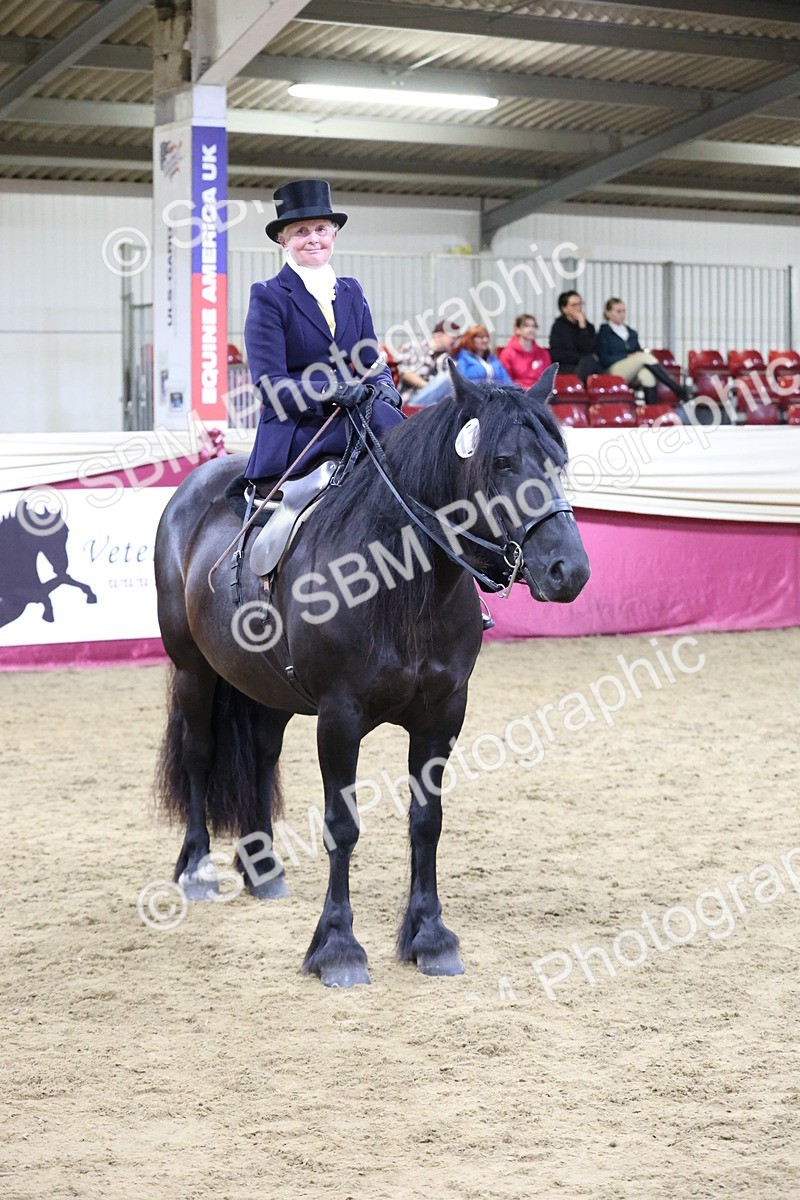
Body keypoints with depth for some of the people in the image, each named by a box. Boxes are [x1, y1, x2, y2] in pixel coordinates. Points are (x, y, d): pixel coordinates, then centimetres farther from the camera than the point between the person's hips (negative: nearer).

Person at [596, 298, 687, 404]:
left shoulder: (632, 333, 26)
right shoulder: (604, 332, 10)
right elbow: (604, 360, -1)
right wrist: (628, 357, -8)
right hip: (614, 370, -4)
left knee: (647, 374, -34)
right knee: (645, 357, -29)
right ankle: (679, 391, -35)